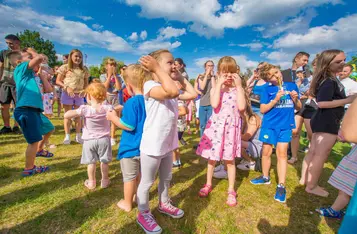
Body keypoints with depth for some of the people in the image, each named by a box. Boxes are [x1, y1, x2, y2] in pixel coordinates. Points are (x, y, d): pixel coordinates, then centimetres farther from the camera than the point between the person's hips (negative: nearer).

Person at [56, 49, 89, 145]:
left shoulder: (84, 69, 6)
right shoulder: (65, 67, -1)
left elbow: (86, 83, 9)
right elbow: (58, 81, -1)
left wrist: (84, 90, -10)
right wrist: (66, 87, -16)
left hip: (79, 95, 2)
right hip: (67, 94, -2)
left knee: (78, 115, 8)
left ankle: (78, 136, 17)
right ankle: (67, 136, 11)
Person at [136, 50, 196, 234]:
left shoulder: (170, 87, 8)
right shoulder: (150, 85, -20)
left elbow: (193, 94, 11)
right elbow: (172, 92, -39)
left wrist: (180, 78, 10)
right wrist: (157, 68, -29)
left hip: (168, 144, 9)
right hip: (152, 146, -8)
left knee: (166, 178, 27)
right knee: (147, 182, 14)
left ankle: (164, 204, 51)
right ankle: (143, 214, 36)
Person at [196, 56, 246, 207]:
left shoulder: (238, 89, 2)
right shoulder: (215, 88, 0)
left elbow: (241, 107, -15)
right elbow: (214, 104, -20)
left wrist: (239, 85, -13)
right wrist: (219, 84, -18)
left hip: (231, 127, 0)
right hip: (216, 125, 1)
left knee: (229, 160, 8)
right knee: (211, 158, 13)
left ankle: (231, 190, 27)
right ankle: (208, 184, 35)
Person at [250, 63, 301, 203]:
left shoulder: (292, 86, 5)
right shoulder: (267, 89, -2)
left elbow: (298, 107, 10)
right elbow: (263, 109, -6)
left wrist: (295, 99, -12)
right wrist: (276, 100, -18)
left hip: (285, 125, 0)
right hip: (269, 125, 0)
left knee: (282, 153, -3)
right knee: (266, 152, 9)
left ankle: (281, 186, 7)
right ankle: (265, 177, 30)